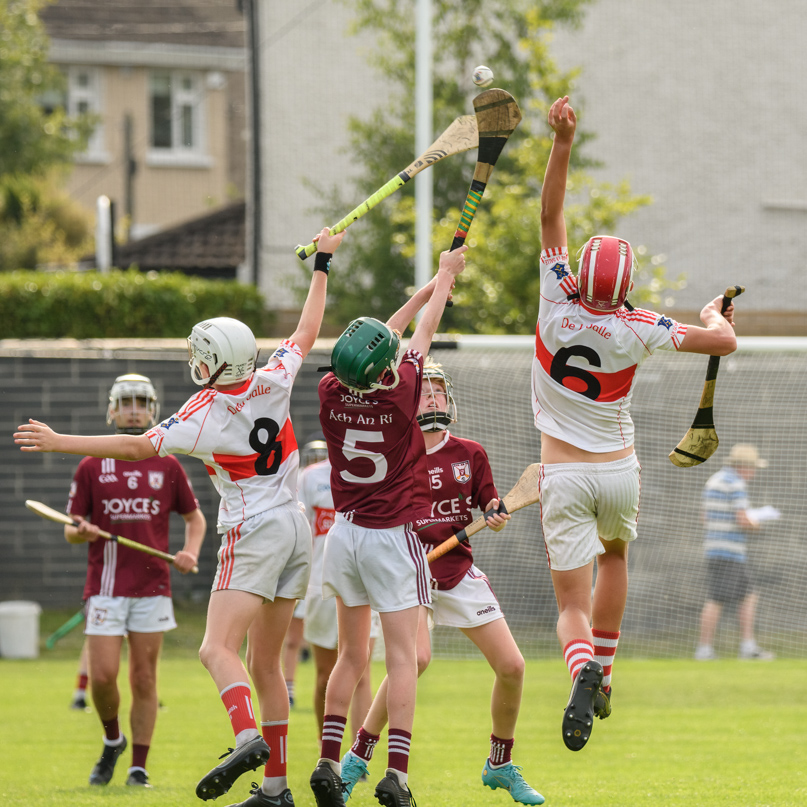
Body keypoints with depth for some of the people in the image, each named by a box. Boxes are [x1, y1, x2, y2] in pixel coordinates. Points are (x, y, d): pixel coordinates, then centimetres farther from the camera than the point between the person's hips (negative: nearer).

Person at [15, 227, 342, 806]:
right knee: (265, 662, 11)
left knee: (219, 649, -17)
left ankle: (247, 737, -42)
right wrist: (322, 264, 25)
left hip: (254, 535, -7)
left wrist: (60, 443, -11)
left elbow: (139, 445, -14)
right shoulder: (271, 384, 0)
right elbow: (307, 333, 15)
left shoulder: (207, 413, -14)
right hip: (296, 529, 7)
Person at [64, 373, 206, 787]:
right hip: (105, 586, -1)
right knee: (102, 677, -9)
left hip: (152, 588, 1)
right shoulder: (91, 466, 3)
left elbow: (195, 517, 18)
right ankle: (112, 741, 19)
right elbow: (71, 530, 5)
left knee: (144, 681, 1)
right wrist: (80, 532, -18)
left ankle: (139, 768, 7)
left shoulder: (168, 466, 7)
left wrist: (190, 552, -1)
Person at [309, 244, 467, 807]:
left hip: (345, 531, 5)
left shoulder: (332, 394, -6)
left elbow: (388, 336, 9)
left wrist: (430, 287, 20)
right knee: (403, 656, -6)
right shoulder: (401, 392, -19)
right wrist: (445, 277, 15)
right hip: (393, 534, -5)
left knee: (352, 655, 14)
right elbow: (422, 333, -1)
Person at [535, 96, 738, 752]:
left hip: (564, 476, -1)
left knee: (572, 601, -4)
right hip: (619, 471, 1)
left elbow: (551, 217, -9)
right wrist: (713, 316, 18)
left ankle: (582, 673, -34)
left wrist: (563, 143, -14)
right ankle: (603, 679, 30)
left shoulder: (559, 304, -13)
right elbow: (724, 342, -6)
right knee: (615, 556, 31)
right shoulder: (639, 329, -13)